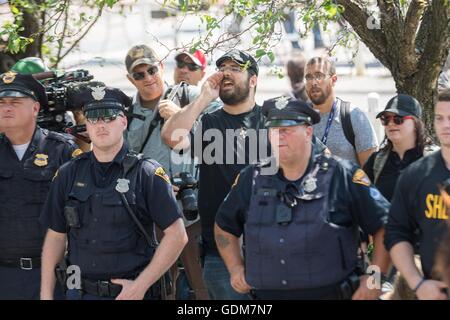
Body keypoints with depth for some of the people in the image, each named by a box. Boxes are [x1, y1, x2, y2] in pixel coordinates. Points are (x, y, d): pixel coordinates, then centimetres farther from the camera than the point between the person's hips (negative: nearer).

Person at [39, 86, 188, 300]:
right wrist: (46, 294, 2)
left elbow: (177, 236, -10)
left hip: (131, 292, -3)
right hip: (80, 292, 3)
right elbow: (56, 236, 8)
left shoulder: (147, 173, -6)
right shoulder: (68, 175, 5)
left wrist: (140, 285, -14)